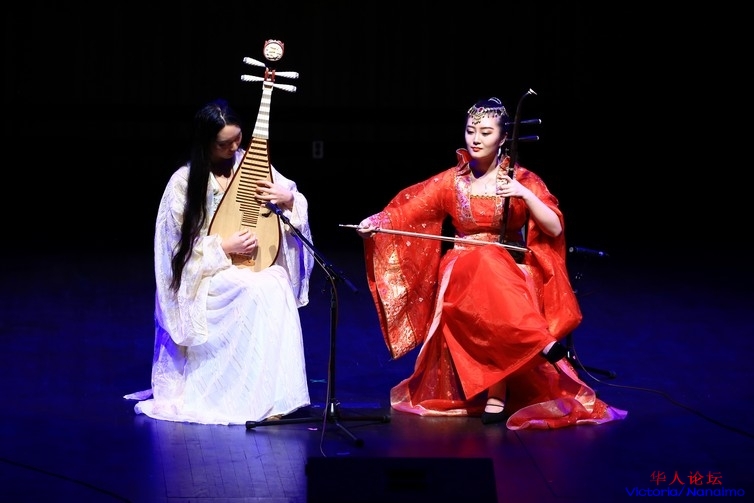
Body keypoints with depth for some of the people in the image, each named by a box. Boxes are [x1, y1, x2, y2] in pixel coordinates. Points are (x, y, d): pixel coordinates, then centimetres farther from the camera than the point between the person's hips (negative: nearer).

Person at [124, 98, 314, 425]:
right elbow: (177, 246, -6)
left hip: (255, 264, 4)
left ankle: (274, 393, -27)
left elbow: (294, 201, 10)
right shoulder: (184, 182, -6)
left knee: (278, 286, -33)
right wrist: (223, 247, -18)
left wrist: (287, 200, -14)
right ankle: (251, 398, -29)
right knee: (259, 289, -35)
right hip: (207, 276, -4)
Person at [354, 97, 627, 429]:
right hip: (461, 271, 1)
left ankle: (496, 394, -38)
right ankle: (543, 343, -41)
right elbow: (407, 212, 2)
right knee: (486, 265, -36)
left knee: (494, 296, -37)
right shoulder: (451, 181, 8)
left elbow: (554, 229, -5)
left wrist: (525, 195, -19)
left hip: (513, 271, -1)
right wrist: (376, 221, -16)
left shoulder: (522, 179, 3)